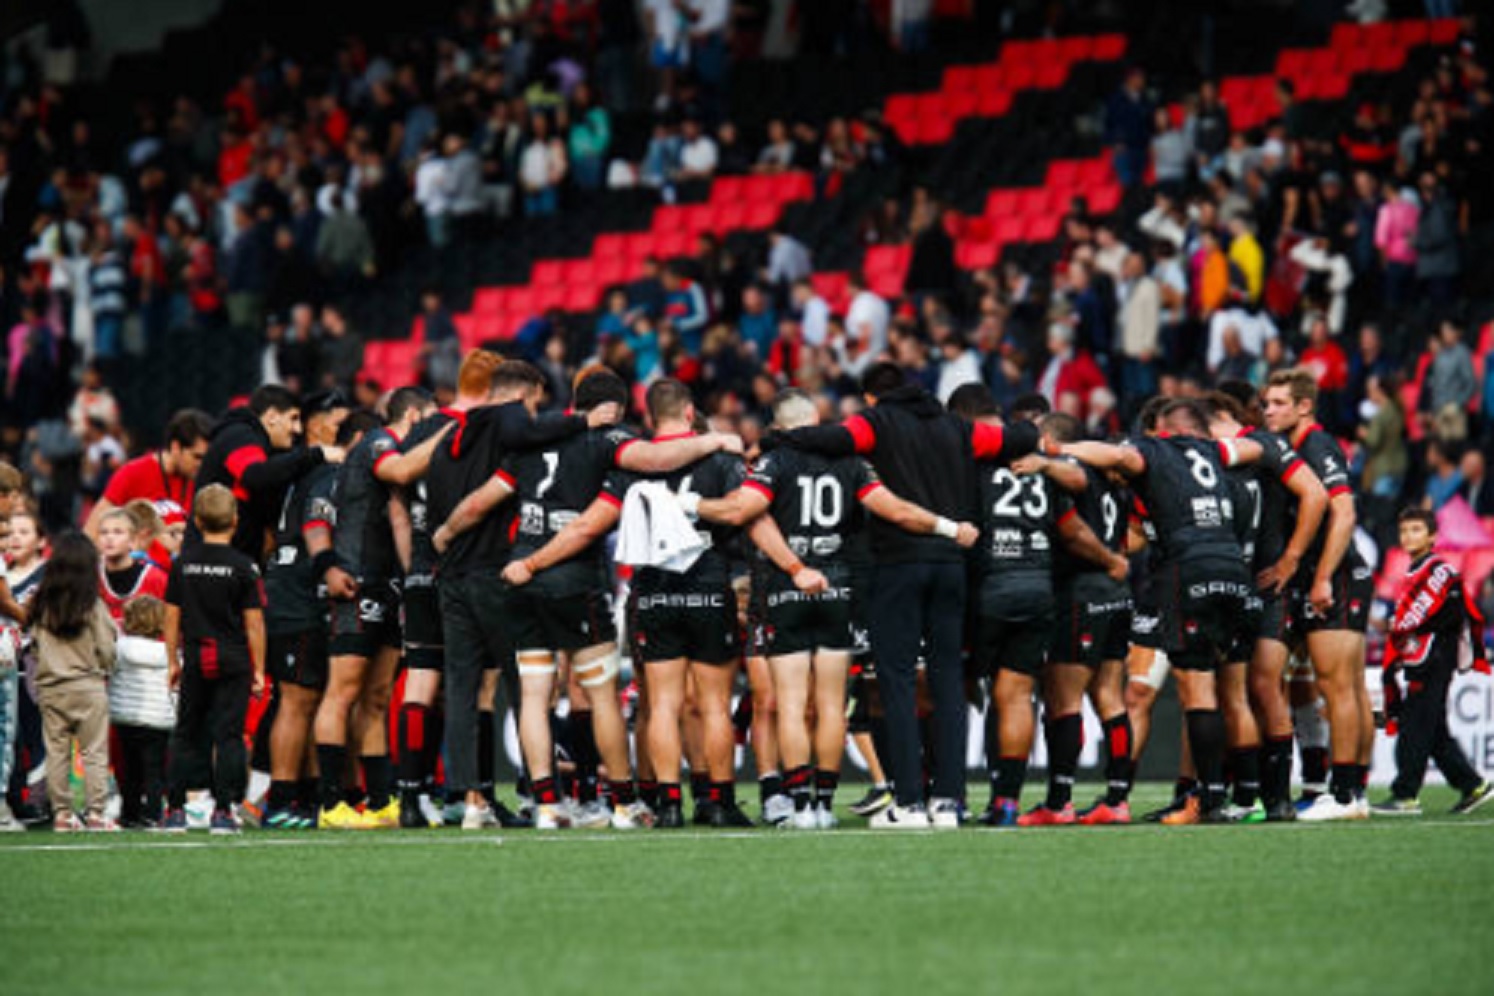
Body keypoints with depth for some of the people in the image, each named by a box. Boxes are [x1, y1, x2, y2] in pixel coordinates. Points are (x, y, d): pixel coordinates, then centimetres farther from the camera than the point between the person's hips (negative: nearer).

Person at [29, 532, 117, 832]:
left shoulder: (41, 604, -2)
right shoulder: (93, 606, -11)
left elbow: (34, 642, 3)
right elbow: (106, 649, -6)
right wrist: (103, 672, 14)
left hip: (49, 686, 3)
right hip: (88, 686, -3)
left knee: (56, 752, 8)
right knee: (93, 752, 2)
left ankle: (61, 811, 8)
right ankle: (95, 811, -1)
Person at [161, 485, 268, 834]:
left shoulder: (183, 565, 2)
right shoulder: (242, 567, -6)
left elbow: (172, 617, 6)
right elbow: (254, 623, -4)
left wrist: (173, 662, 15)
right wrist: (259, 670, 3)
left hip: (195, 661, 2)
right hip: (234, 661, -2)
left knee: (186, 735, 11)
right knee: (228, 734, 1)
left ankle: (175, 809, 10)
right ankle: (223, 811, -3)